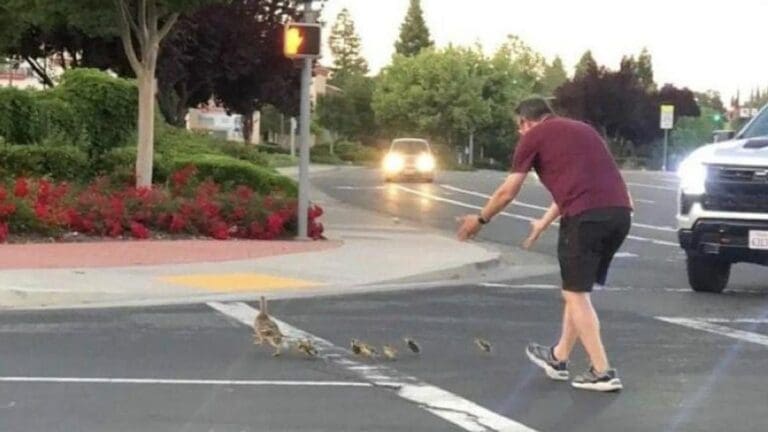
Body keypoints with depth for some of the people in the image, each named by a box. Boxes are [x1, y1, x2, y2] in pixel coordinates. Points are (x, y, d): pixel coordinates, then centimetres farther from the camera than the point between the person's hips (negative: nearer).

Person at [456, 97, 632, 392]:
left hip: (587, 215, -7)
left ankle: (602, 373, 0)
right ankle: (558, 358, 32)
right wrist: (543, 223, 51)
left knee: (576, 293, 4)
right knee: (577, 289, 20)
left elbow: (507, 192, 13)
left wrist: (480, 220, 29)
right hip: (620, 212, 7)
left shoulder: (534, 136, 9)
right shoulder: (581, 130, 29)